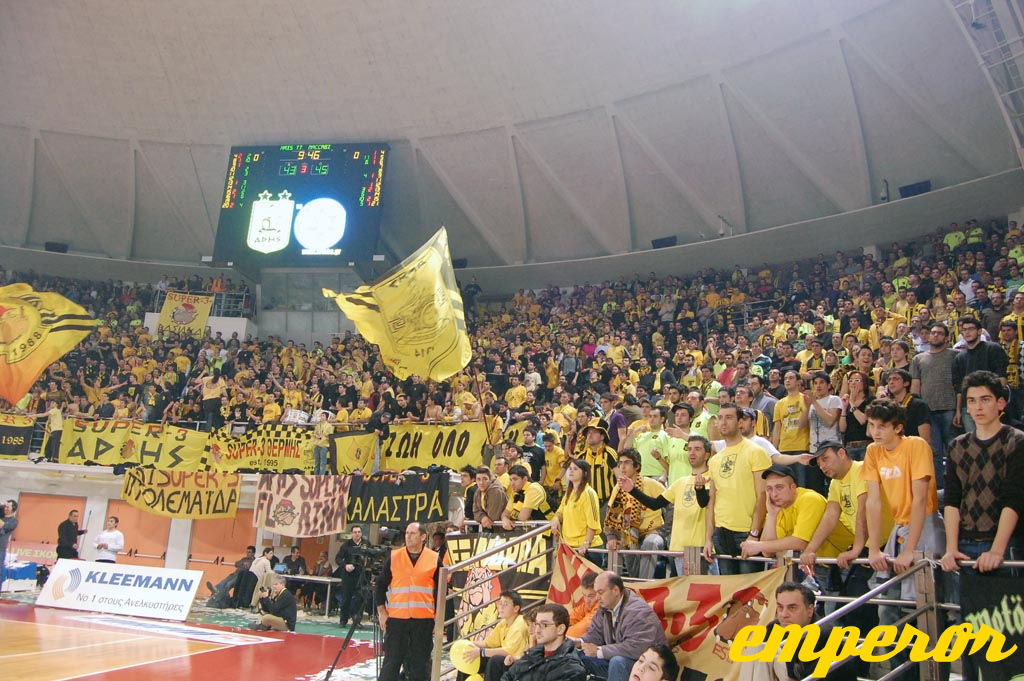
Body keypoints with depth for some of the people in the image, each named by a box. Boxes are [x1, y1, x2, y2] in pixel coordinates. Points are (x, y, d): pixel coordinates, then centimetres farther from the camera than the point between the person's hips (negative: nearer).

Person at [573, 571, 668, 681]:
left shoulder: (638, 612, -27)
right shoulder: (605, 607, 2)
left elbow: (636, 648, -36)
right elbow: (595, 634, 9)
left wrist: (599, 651, -30)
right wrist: (579, 642, -15)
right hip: (615, 660, 8)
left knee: (618, 661, -37)